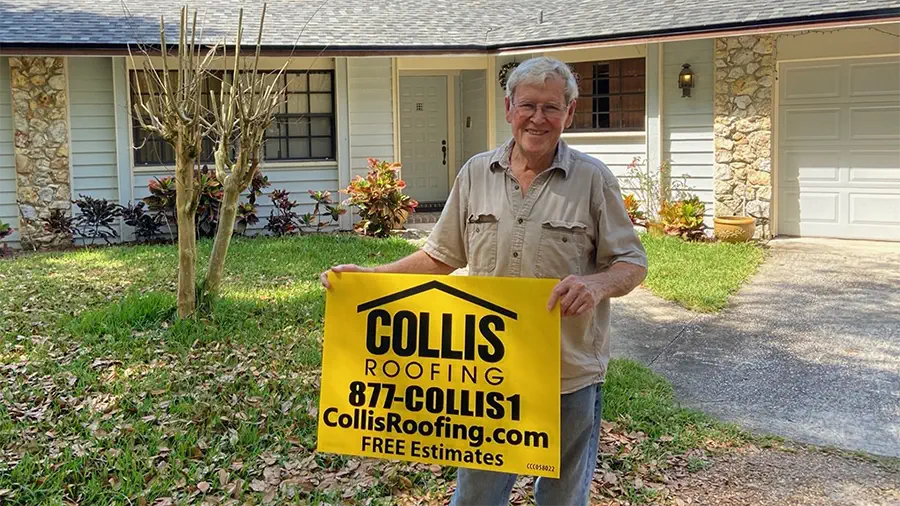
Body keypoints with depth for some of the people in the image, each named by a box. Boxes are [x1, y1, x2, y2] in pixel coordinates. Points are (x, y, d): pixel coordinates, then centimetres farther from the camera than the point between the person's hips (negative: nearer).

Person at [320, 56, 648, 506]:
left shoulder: (593, 179, -5)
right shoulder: (475, 173, 4)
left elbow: (632, 264, -2)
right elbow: (441, 256, 10)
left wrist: (597, 284, -24)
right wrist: (368, 275, 1)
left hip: (568, 378, -2)